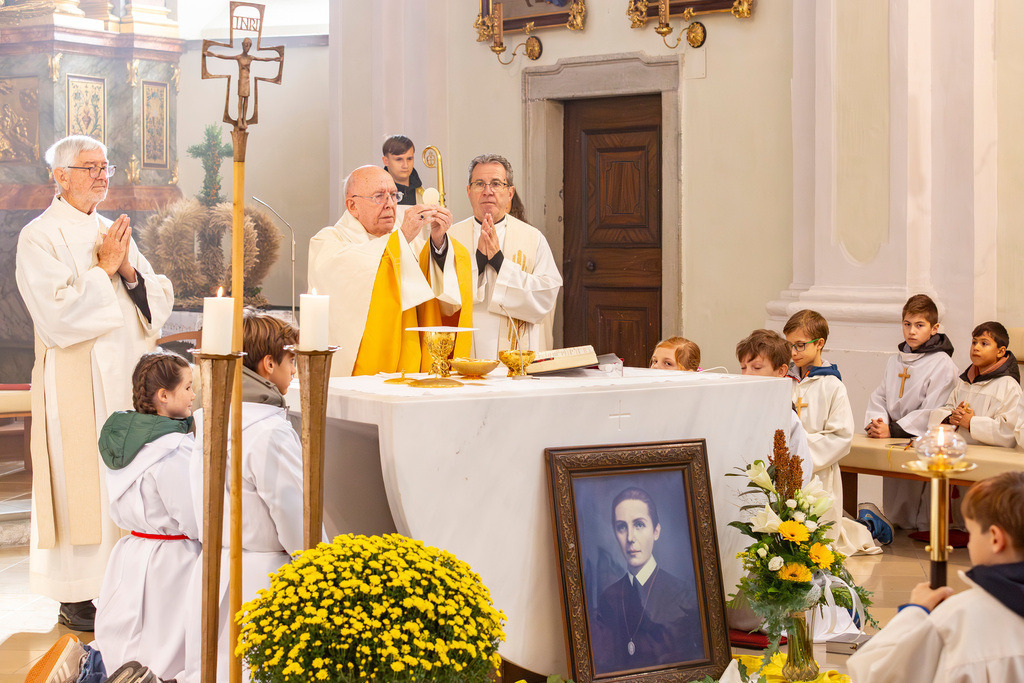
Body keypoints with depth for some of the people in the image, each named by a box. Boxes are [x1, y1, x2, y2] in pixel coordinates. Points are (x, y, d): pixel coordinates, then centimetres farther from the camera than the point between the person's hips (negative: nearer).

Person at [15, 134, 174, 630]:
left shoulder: (114, 233, 14)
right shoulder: (39, 239, -6)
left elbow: (160, 301, 10)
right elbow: (57, 314, -18)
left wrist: (130, 272, -7)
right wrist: (104, 269, -12)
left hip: (128, 379, 6)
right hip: (77, 383, -6)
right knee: (81, 485, -4)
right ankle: (76, 598, 4)